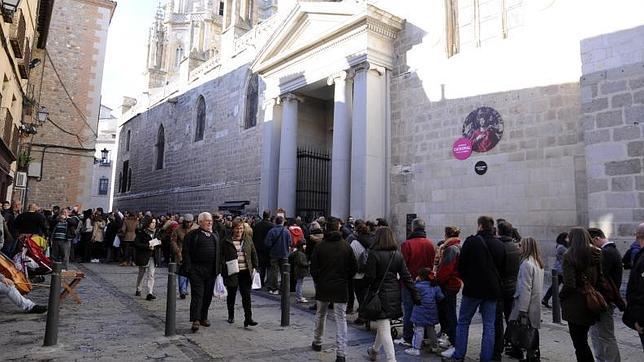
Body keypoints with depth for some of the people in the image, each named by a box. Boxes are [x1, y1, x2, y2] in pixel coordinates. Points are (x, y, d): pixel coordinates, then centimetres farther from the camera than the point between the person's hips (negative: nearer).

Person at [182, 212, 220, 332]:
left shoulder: (215, 235, 15)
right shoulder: (192, 234, -1)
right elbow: (185, 252, -4)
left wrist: (218, 268, 10)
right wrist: (189, 267, -12)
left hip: (211, 271, 5)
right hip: (197, 270, -5)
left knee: (208, 295, 11)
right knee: (197, 294, -8)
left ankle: (204, 318, 23)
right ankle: (195, 320, -8)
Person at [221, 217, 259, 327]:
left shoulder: (248, 239, 5)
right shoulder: (227, 241, -3)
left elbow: (254, 254, 12)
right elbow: (222, 257, -3)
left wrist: (254, 267, 5)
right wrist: (224, 272, -9)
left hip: (245, 273, 1)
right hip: (232, 273, -1)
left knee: (246, 295, -3)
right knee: (231, 295, 14)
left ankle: (248, 318, -1)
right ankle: (231, 316, 34)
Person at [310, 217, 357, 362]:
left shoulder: (320, 246, -8)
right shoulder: (346, 246, -5)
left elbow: (313, 268, -6)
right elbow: (354, 267, -1)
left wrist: (317, 281, 11)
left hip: (323, 286, 1)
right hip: (341, 288, 0)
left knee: (320, 315, 20)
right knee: (341, 319, 2)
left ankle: (317, 342, 36)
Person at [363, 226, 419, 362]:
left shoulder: (374, 254, -15)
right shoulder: (398, 255, 2)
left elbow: (369, 278, -17)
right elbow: (406, 277, 0)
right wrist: (416, 296, 3)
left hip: (379, 294, -6)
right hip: (394, 295, 7)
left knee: (384, 329, -1)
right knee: (383, 324, 24)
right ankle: (374, 350, 44)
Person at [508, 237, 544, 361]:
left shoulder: (526, 263, -17)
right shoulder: (538, 263, 11)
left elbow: (525, 288, -20)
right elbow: (539, 285, 16)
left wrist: (522, 309, -18)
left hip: (527, 303, -9)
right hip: (536, 302, 9)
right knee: (533, 329, 14)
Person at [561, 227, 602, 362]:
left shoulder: (569, 256, -15)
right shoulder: (597, 254, 1)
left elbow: (569, 284, -19)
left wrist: (561, 296, -2)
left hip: (575, 306, -6)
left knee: (580, 343, 5)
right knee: (582, 341, 21)